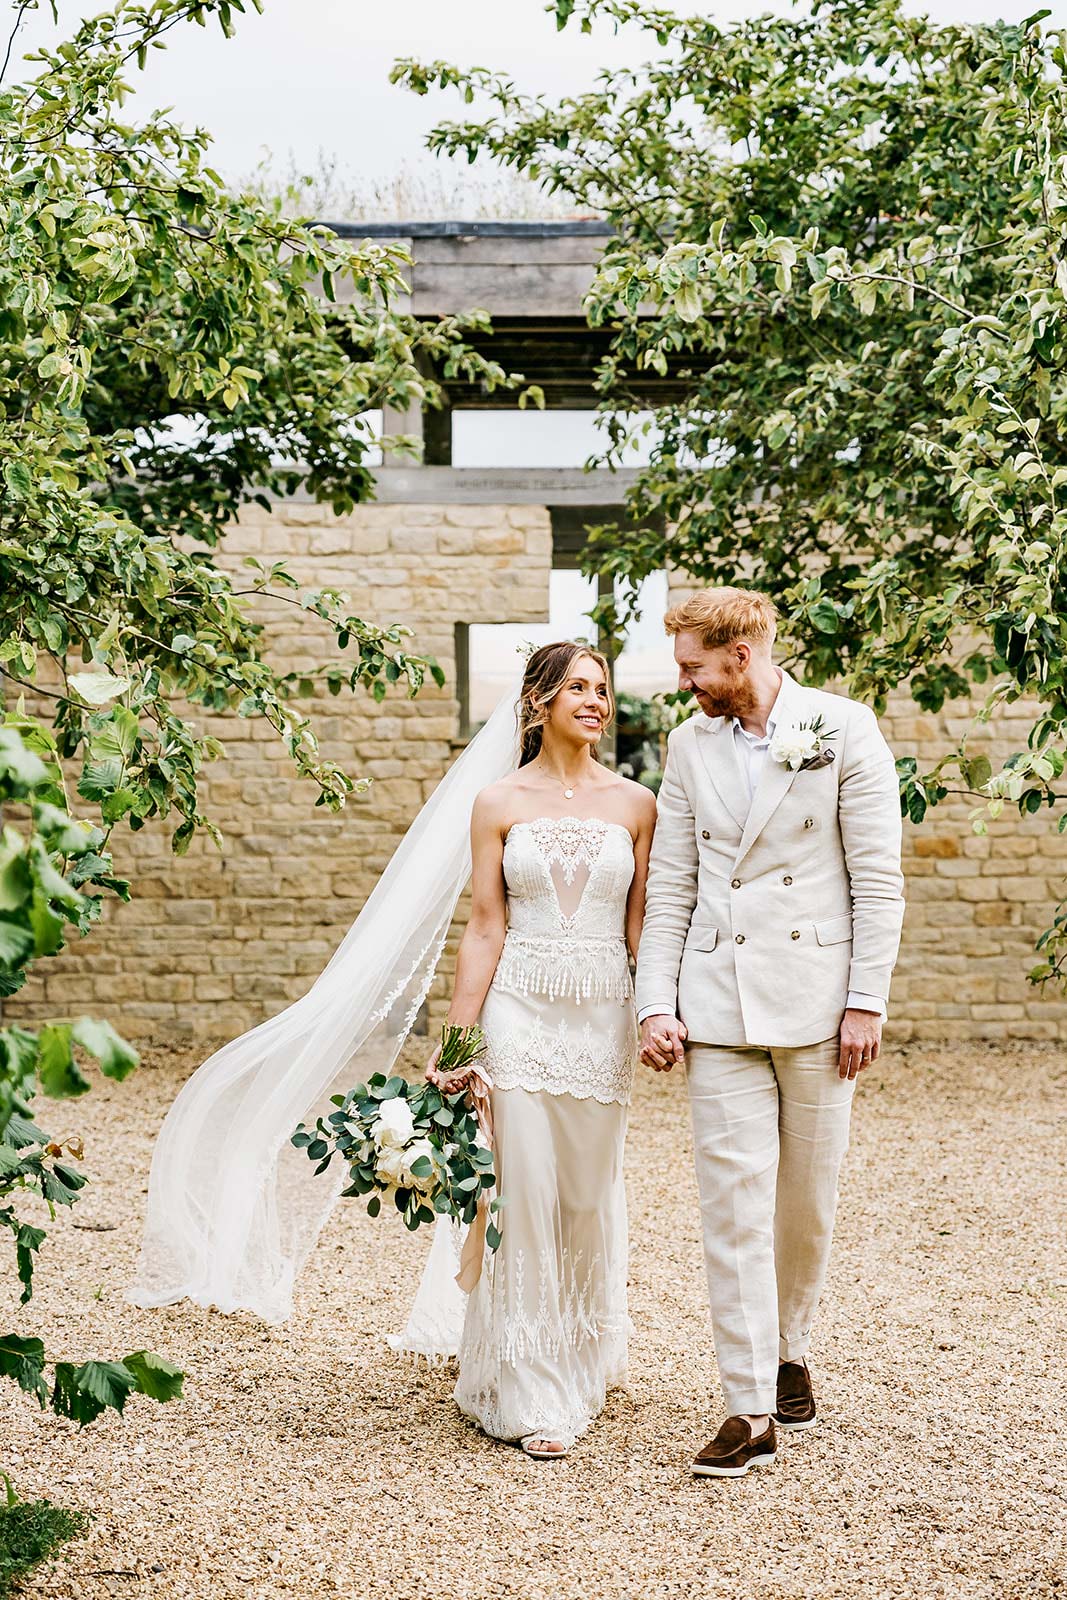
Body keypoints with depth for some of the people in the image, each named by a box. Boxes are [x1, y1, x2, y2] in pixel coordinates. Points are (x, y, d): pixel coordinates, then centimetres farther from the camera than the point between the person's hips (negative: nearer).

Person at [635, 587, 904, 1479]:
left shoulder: (844, 730, -2)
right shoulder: (690, 745, 8)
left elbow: (879, 878, -3)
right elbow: (671, 887, 9)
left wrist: (866, 1001, -8)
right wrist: (656, 1003, 1)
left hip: (816, 996, -2)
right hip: (718, 1002, 2)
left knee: (808, 1198, 10)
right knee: (734, 1202, -3)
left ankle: (790, 1350, 34)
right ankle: (750, 1412, 3)